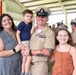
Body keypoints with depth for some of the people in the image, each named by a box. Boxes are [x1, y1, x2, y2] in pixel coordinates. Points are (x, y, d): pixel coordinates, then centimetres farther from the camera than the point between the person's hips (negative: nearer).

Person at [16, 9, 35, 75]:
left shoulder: (30, 24, 7)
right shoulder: (21, 24, -11)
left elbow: (31, 33, -3)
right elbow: (18, 33, -11)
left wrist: (33, 24, -9)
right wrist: (20, 43, -16)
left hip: (29, 42, 7)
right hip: (24, 42, -7)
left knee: (25, 59, 16)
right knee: (29, 58, -14)